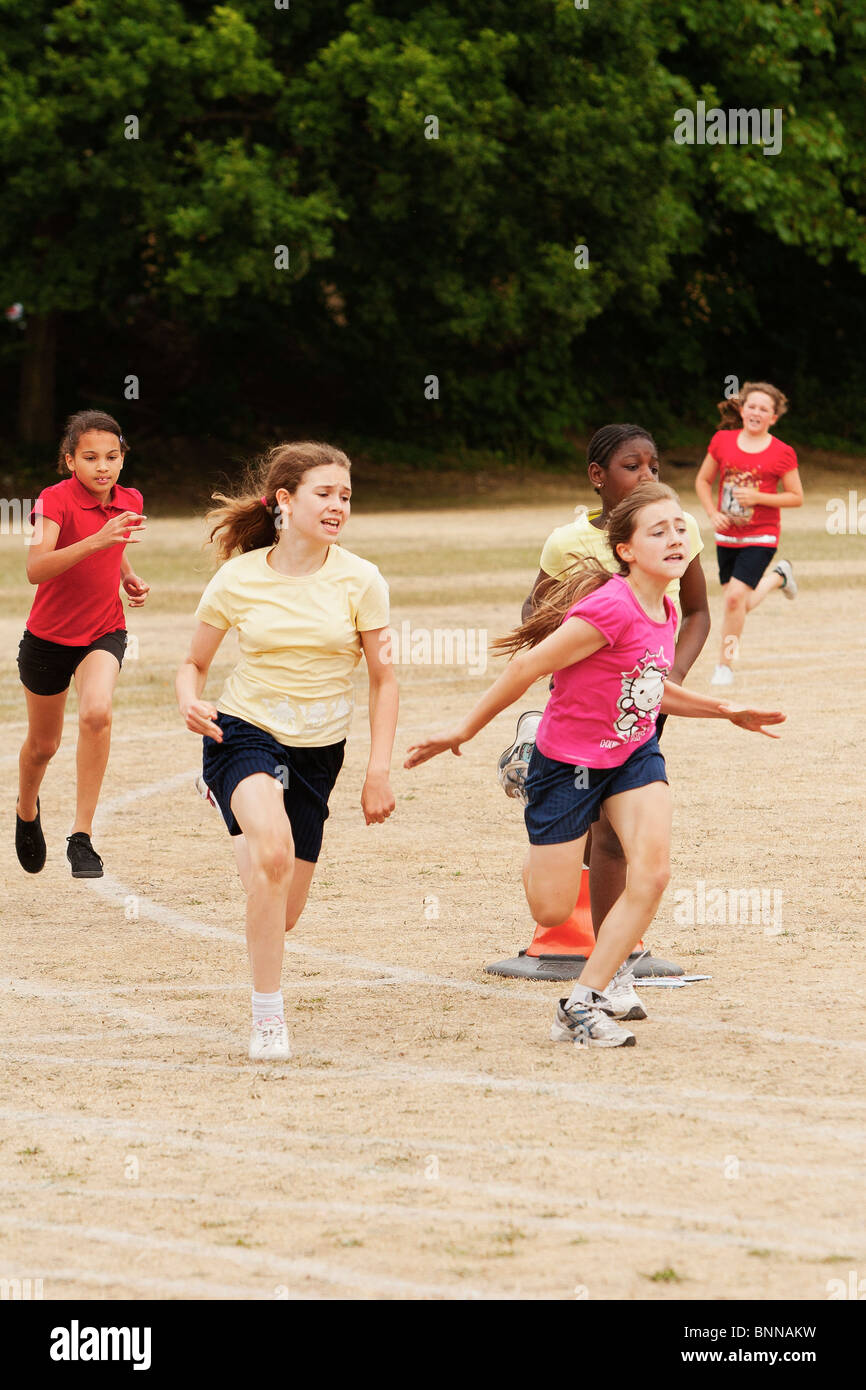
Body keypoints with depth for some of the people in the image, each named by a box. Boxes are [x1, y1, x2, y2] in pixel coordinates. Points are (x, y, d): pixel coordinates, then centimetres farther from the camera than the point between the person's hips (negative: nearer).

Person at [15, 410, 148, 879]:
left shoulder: (130, 502, -4)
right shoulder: (54, 501, -20)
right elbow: (36, 569, -38)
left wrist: (129, 577, 1)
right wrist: (96, 541, -48)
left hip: (104, 633, 2)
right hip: (49, 635, -2)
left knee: (96, 713, -28)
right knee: (43, 744, 14)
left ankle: (81, 836, -23)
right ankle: (27, 810, 49)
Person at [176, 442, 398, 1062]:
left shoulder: (360, 580, -7)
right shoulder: (238, 579, -7)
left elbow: (383, 678, 0)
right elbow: (195, 663, 6)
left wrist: (380, 770, -5)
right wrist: (190, 701, -17)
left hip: (318, 752, 2)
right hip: (244, 733, -2)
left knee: (284, 913, 6)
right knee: (274, 852, -33)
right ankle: (268, 1016, -24)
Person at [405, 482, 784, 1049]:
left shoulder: (666, 612, -2)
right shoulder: (612, 608, -28)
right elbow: (527, 667, -21)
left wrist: (728, 712, 13)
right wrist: (464, 732, -14)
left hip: (634, 753, 6)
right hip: (567, 763, -6)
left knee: (652, 874, -16)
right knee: (552, 912, 0)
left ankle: (583, 1005, -3)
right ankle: (541, 860, 39)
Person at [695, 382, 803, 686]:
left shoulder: (782, 453, -8)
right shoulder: (722, 441, 0)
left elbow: (797, 498, -3)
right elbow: (703, 481, 10)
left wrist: (758, 497, -17)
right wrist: (713, 513, -6)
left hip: (760, 536, -4)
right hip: (727, 535, 4)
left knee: (735, 596, -18)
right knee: (740, 605, 11)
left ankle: (725, 664, -2)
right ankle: (777, 577, 42)